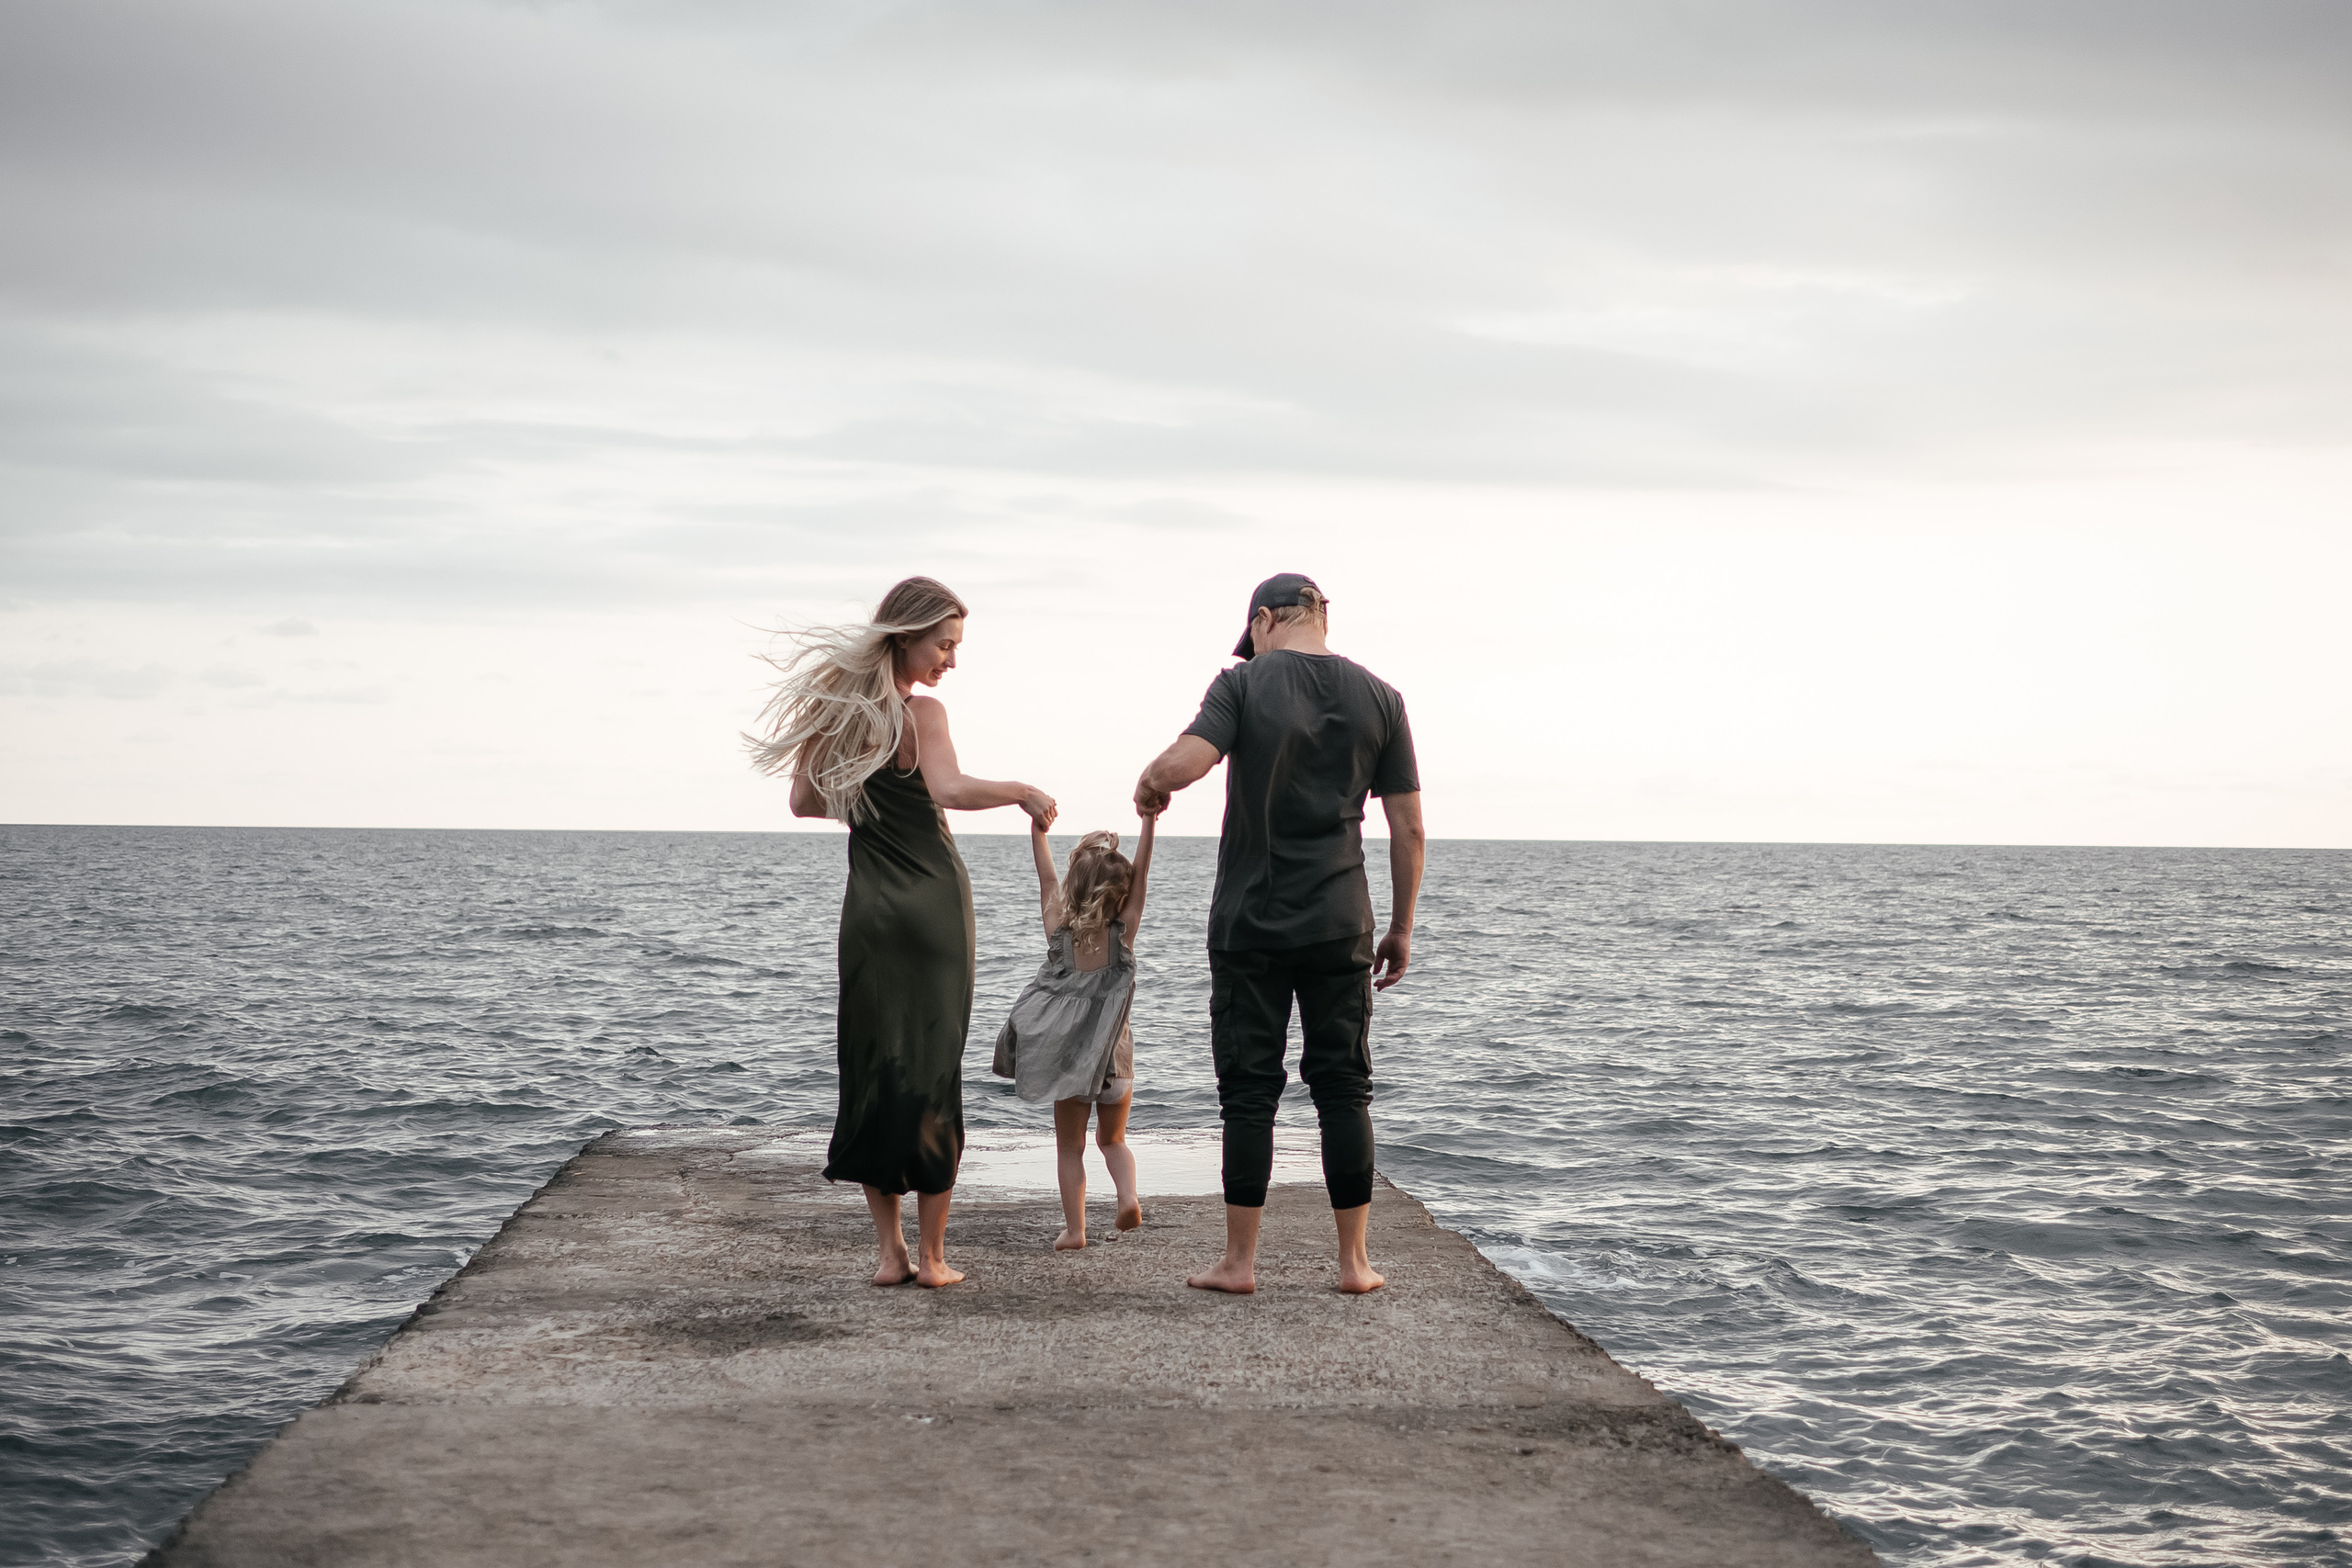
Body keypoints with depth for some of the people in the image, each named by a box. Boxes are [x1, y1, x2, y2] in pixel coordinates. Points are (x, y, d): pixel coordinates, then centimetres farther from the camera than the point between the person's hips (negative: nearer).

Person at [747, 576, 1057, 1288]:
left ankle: (890, 1250, 4)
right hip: (933, 901, -5)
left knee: (871, 1070, 7)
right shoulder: (920, 713, -13)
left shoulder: (832, 705, 6)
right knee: (934, 1070, 2)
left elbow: (805, 802, 12)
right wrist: (1024, 793, -19)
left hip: (869, 909, 5)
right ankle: (931, 1254, 3)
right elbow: (949, 788, -31)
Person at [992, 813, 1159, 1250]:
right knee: (1113, 1139, 19)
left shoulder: (1058, 930, -7)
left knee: (1069, 1147, 11)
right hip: (1116, 1057, 0)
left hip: (1069, 1059, 0)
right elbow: (1141, 874, -9)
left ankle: (1074, 1228, 3)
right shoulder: (1123, 933, -9)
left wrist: (1037, 831, 12)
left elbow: (1047, 880, 3)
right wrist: (1149, 820, -10)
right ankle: (1128, 1196, -6)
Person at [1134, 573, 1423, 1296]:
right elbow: (1408, 828, 4)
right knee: (1343, 1087, 8)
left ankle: (1238, 1260, 5)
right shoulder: (1377, 696, 5)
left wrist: (1147, 786, 2)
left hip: (1250, 921, -2)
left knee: (1248, 1089, 3)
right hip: (1340, 924, 2)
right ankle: (1354, 1260, 10)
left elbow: (1183, 763, -21)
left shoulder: (1245, 683, -5)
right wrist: (1401, 928, 12)